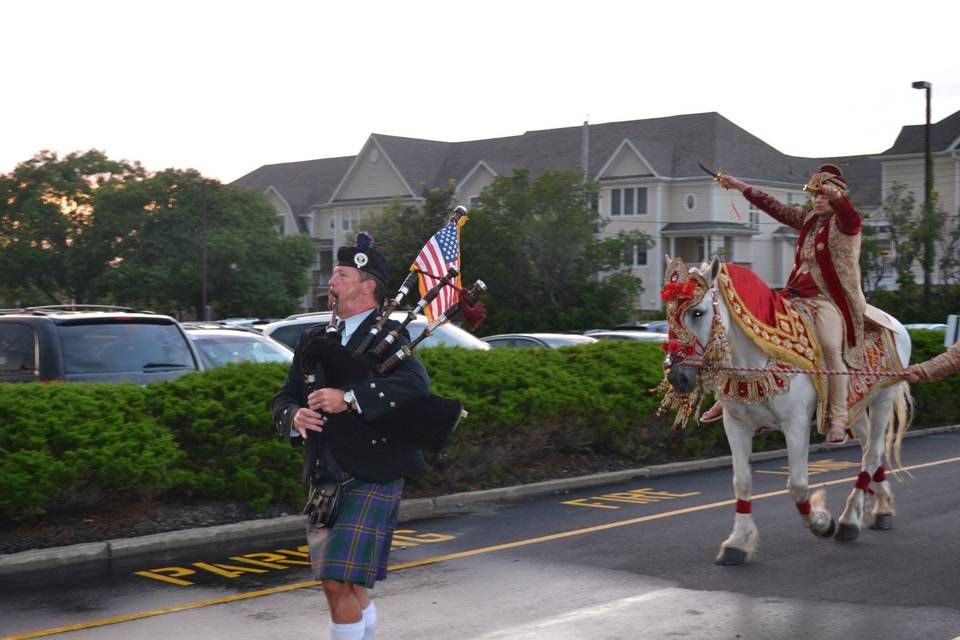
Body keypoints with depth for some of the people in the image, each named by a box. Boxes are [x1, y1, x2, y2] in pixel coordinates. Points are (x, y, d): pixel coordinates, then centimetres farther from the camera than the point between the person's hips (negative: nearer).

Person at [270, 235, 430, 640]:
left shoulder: (387, 336, -6)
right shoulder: (314, 340, 14)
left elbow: (416, 383, -24)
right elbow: (283, 398, 14)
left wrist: (349, 399, -30)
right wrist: (295, 416, -10)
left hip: (371, 478, -7)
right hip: (325, 477, 7)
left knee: (340, 582, -12)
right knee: (344, 585, 16)